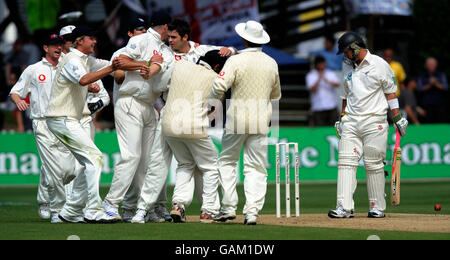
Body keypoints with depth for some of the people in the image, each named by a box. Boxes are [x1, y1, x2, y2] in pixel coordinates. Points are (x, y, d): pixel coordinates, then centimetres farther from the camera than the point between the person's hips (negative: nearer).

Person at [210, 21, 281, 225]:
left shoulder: (236, 60, -10)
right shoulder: (271, 63, 6)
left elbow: (219, 86, -18)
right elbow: (276, 95, 17)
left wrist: (212, 104, -1)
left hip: (237, 119, -3)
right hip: (261, 122, 3)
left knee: (227, 162, 12)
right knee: (256, 168, 5)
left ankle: (229, 207, 6)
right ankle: (252, 210, -6)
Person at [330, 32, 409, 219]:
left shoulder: (379, 65, -2)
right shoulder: (349, 67, 15)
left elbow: (390, 92, 0)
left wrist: (397, 117, -3)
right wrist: (342, 118, 19)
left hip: (374, 122, -5)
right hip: (351, 122, 5)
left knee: (374, 165, -2)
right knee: (346, 162, -6)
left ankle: (378, 207, 8)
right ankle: (345, 207, -10)